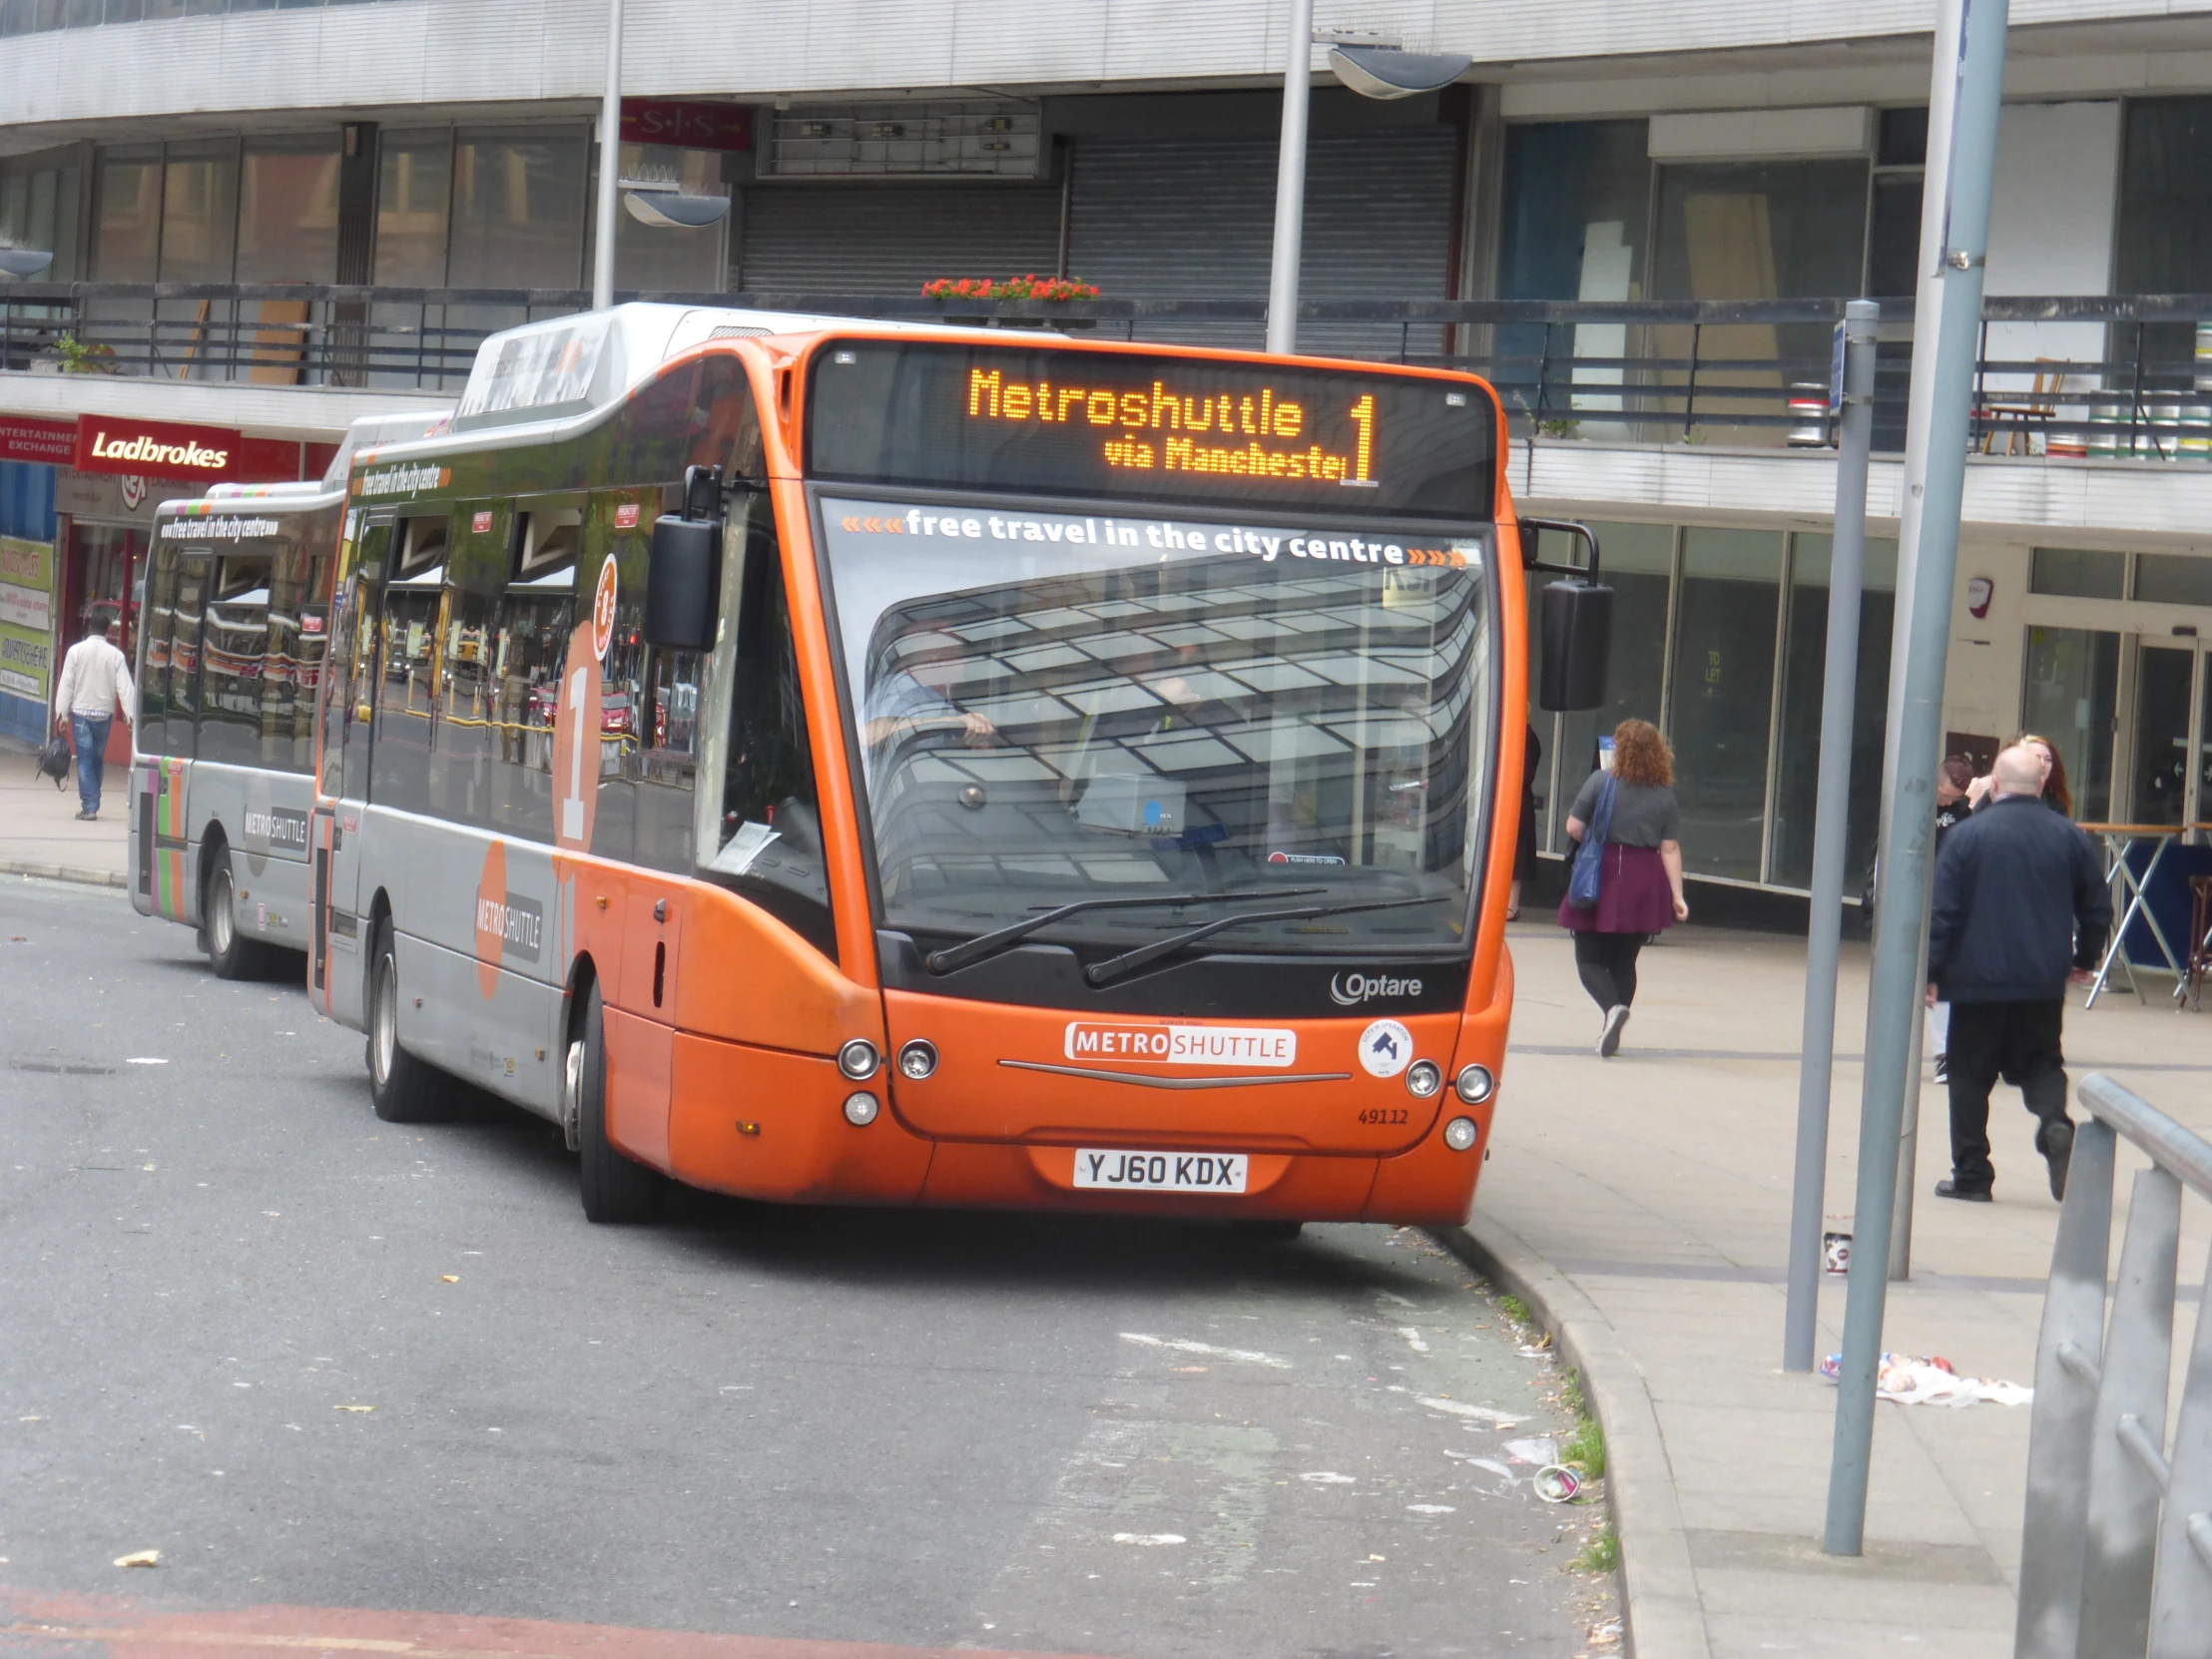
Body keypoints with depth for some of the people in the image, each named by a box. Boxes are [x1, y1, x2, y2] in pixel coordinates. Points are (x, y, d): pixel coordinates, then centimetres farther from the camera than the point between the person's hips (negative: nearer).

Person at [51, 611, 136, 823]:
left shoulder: (76, 651, -5)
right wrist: (131, 715, -5)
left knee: (85, 759, -2)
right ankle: (92, 803, 21)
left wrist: (62, 712, -3)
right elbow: (125, 687, -5)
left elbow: (66, 684, -6)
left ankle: (89, 807, -10)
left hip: (81, 711, -2)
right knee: (98, 759, 16)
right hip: (104, 713, 2)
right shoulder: (116, 655, -1)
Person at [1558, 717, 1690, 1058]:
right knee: (1624, 961, 15)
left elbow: (1574, 827, -6)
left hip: (1603, 877, -3)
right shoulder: (1665, 795, 3)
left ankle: (1612, 1007, -25)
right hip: (1645, 885, 3)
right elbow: (1670, 849, 0)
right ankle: (1612, 1032, 14)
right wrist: (1677, 895, 1)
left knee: (1590, 958, 3)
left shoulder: (1601, 781, -5)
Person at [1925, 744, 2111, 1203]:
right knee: (2041, 1063, 16)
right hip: (2044, 981, 3)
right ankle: (2055, 1123, -15)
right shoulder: (2068, 838, 3)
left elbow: (1942, 910, -9)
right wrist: (2082, 956, 25)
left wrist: (1931, 971, -3)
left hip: (1979, 978, -3)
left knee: (1970, 1074, 7)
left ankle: (1971, 1175, 7)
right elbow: (2098, 908, 10)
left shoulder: (1969, 835, -7)